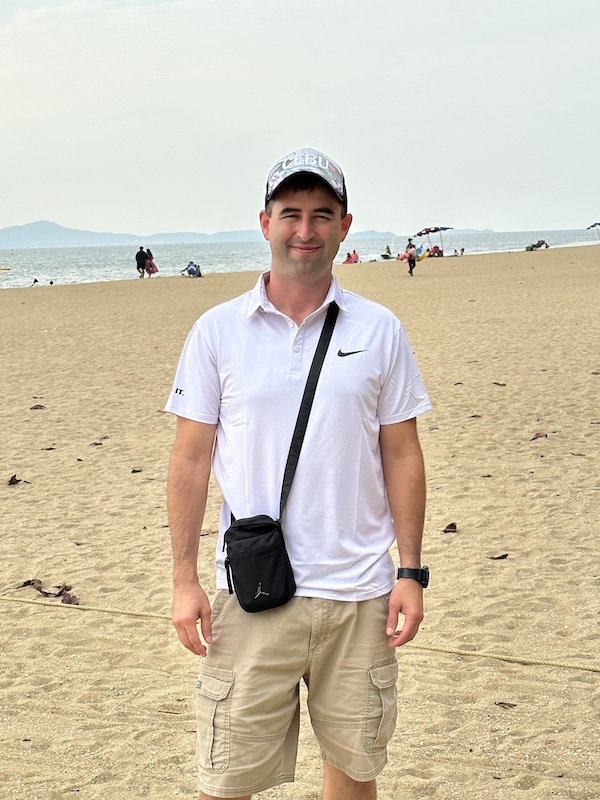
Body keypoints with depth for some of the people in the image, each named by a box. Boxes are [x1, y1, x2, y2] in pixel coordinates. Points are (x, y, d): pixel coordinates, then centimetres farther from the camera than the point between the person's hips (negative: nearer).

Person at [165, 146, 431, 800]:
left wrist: (410, 571, 1)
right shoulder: (217, 331, 2)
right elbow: (191, 459, 3)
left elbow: (402, 456, 7)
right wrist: (184, 579, -2)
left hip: (359, 594, 1)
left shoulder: (380, 331, 4)